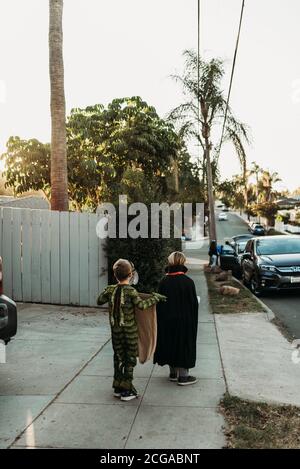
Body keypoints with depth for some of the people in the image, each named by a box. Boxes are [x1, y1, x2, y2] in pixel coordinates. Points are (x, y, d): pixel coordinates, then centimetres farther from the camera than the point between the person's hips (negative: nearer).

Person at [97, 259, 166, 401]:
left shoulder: (110, 289, -3)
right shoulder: (130, 291, -17)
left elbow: (99, 301, 9)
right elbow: (141, 305, -25)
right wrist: (155, 298, -14)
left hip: (115, 331, 5)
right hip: (130, 331, -4)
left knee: (118, 358, 16)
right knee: (130, 360, 7)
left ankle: (117, 387, 25)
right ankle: (127, 391, 12)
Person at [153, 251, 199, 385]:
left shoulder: (164, 282, -6)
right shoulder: (188, 282, -14)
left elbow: (159, 303, -1)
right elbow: (194, 303, -9)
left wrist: (162, 320, 9)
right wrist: (193, 321, 3)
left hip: (167, 320, 3)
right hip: (184, 320, -3)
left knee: (170, 344, 15)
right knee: (184, 344, 8)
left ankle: (173, 372, 26)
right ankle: (183, 375, 13)